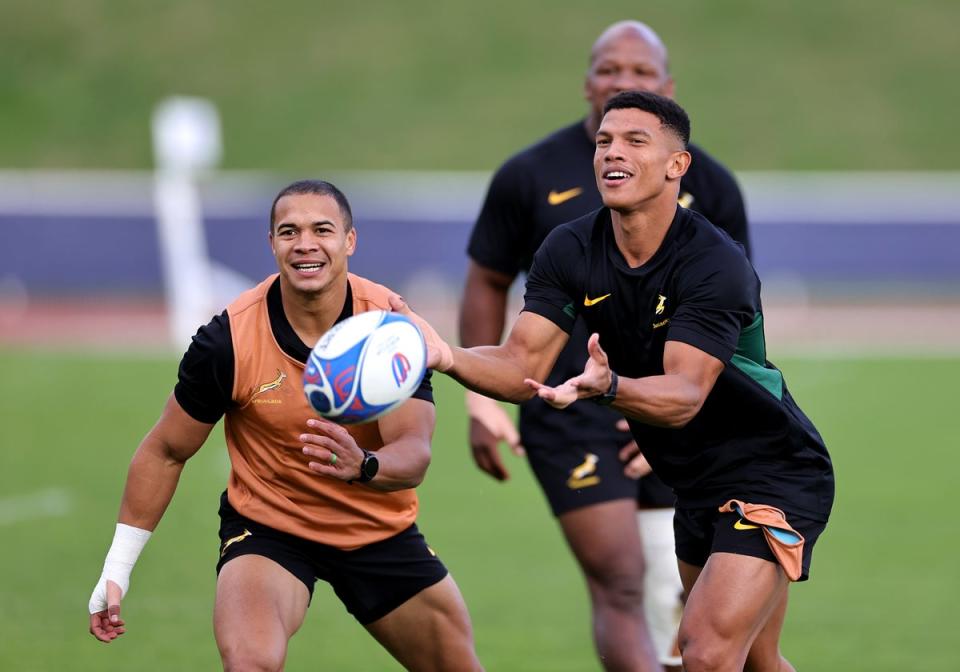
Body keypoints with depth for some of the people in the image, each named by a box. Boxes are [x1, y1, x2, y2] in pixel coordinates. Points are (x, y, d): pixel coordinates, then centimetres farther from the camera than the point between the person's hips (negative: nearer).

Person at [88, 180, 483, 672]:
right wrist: (117, 567, -5)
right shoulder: (228, 339, -19)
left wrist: (363, 466, -47)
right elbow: (165, 452, -6)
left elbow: (414, 453, -23)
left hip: (381, 529, 3)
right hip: (266, 527, -3)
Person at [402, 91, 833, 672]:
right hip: (696, 486, 8)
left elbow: (684, 395, -34)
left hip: (773, 474, -8)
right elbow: (524, 366, -13)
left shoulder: (715, 263, -25)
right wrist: (447, 357, -33)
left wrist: (607, 386, -54)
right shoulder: (571, 251, -6)